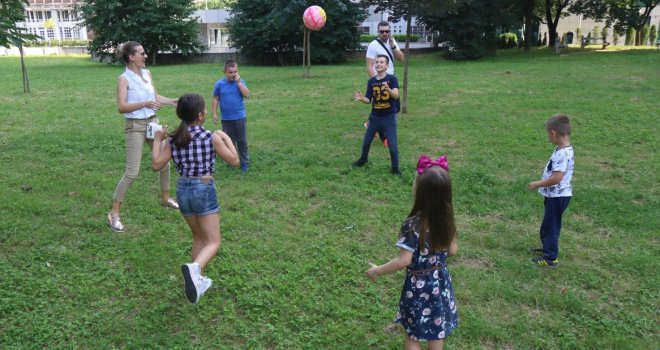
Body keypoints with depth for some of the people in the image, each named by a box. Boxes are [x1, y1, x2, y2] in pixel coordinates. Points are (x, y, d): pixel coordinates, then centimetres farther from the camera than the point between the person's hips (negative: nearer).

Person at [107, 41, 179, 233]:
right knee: (132, 172, -8)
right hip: (135, 126, -7)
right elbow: (122, 107, -21)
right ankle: (114, 213, 3)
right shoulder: (124, 79, -14)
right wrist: (145, 104, -31)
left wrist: (173, 101, 3)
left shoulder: (147, 73, 6)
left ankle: (165, 198, 38)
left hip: (153, 122, 7)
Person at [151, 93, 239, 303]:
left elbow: (156, 165, -1)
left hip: (183, 190, 5)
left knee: (198, 237, 22)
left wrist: (157, 140, 9)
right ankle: (194, 268, -30)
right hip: (204, 190, -5)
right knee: (213, 242, -1)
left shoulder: (173, 139, -1)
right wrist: (226, 138, 10)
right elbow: (234, 161, -3)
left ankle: (198, 280, 24)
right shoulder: (212, 137, -11)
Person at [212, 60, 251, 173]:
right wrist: (214, 114, -2)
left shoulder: (240, 82, -3)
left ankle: (245, 163, 15)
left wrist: (238, 82, -18)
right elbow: (215, 99, 3)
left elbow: (247, 95, -16)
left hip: (240, 118, -1)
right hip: (226, 119, 1)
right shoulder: (219, 84, -3)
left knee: (242, 141, 5)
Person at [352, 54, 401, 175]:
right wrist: (362, 98, -19)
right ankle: (363, 160, 42)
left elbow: (396, 95, -23)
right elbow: (368, 100, 3)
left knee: (392, 144, -3)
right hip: (375, 116, 4)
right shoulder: (371, 81, 1)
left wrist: (388, 89, -42)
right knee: (366, 141, 16)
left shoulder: (392, 79, -10)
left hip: (389, 117, -4)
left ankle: (395, 169, 12)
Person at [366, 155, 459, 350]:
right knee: (436, 330, 24)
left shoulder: (413, 224, -28)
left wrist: (377, 271, -13)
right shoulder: (447, 218, -10)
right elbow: (452, 250, 1)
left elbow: (404, 261, -26)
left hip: (418, 285, -5)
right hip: (440, 281, 6)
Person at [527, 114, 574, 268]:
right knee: (548, 224, 23)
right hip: (555, 195, 10)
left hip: (558, 196, -10)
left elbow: (557, 178, -32)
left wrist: (537, 184, -23)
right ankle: (547, 248, 40)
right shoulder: (563, 149, 5)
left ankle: (550, 258, 13)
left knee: (551, 226, 2)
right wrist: (542, 183, 13)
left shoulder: (562, 153, -27)